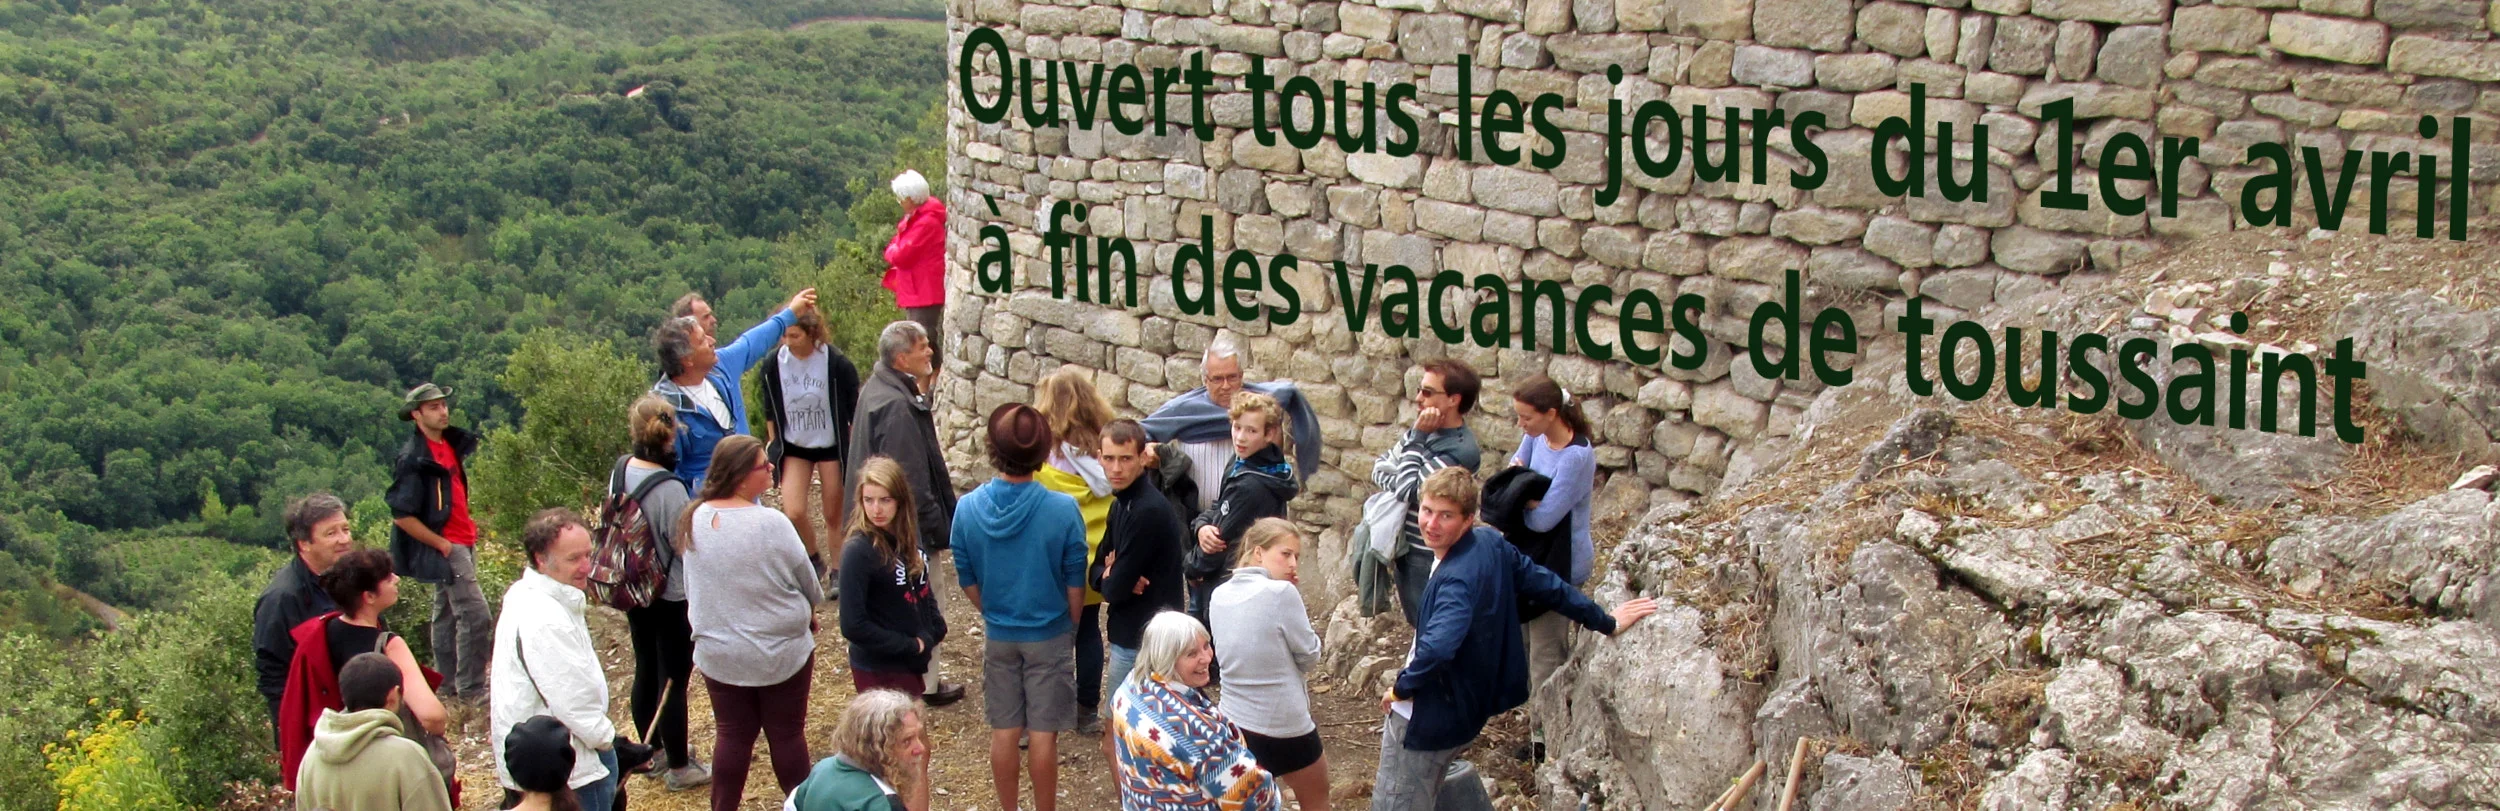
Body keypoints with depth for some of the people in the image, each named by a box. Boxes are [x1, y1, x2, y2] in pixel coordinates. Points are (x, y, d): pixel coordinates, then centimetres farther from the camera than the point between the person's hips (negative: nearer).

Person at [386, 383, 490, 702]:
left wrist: (468, 528, 14)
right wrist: (443, 545, -17)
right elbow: (402, 516, -21)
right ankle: (471, 689, -5)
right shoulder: (413, 459, -19)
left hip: (463, 542, 9)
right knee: (475, 616, -11)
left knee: (447, 614, 16)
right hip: (443, 547, -9)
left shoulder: (451, 444, 7)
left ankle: (450, 683, 25)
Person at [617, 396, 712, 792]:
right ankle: (679, 768, 17)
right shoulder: (669, 489, -27)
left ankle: (653, 753, 36)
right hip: (672, 597, -7)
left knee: (645, 671, 20)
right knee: (674, 680, 5)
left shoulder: (620, 473, -6)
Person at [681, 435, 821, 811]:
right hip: (780, 653, -4)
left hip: (718, 653, 4)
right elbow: (806, 579, -12)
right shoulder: (770, 524, -25)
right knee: (787, 734, 12)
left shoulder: (694, 520, -9)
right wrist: (810, 611, 10)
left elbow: (691, 587, 3)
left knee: (732, 736, 16)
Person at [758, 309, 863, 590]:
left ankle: (838, 572, 22)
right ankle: (814, 560, 18)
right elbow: (770, 410, 7)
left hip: (831, 446, -2)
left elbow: (854, 412, -7)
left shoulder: (837, 364, -18)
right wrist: (773, 444, 9)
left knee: (834, 514, 5)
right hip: (793, 447, 2)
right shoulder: (773, 364, -9)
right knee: (793, 512, -9)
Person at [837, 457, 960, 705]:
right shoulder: (859, 551, -20)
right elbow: (853, 626, -21)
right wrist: (909, 645, -15)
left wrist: (935, 629, -3)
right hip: (879, 671, -7)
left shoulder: (909, 536, 0)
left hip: (911, 662, 7)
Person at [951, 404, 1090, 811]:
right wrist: (1071, 628, 9)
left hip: (998, 636, 2)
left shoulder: (969, 508, -14)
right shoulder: (1062, 510, -21)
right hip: (1049, 636, -2)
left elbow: (968, 582, -2)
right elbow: (1075, 584, -10)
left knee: (1004, 732, 14)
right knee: (1044, 735, 8)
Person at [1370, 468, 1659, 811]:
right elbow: (1545, 585, 8)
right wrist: (1604, 622, 22)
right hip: (1467, 702, 10)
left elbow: (1436, 649, -45)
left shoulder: (1457, 579, -31)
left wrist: (1401, 689, -26)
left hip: (1429, 716, -10)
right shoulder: (1490, 543, -4)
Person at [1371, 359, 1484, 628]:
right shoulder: (1426, 431, 4)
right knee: (1417, 625, 21)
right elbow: (1379, 469, 8)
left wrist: (1417, 439, -18)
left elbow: (1409, 490, -25)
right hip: (1404, 548, 8)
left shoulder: (1462, 450, -22)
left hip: (1429, 556, -8)